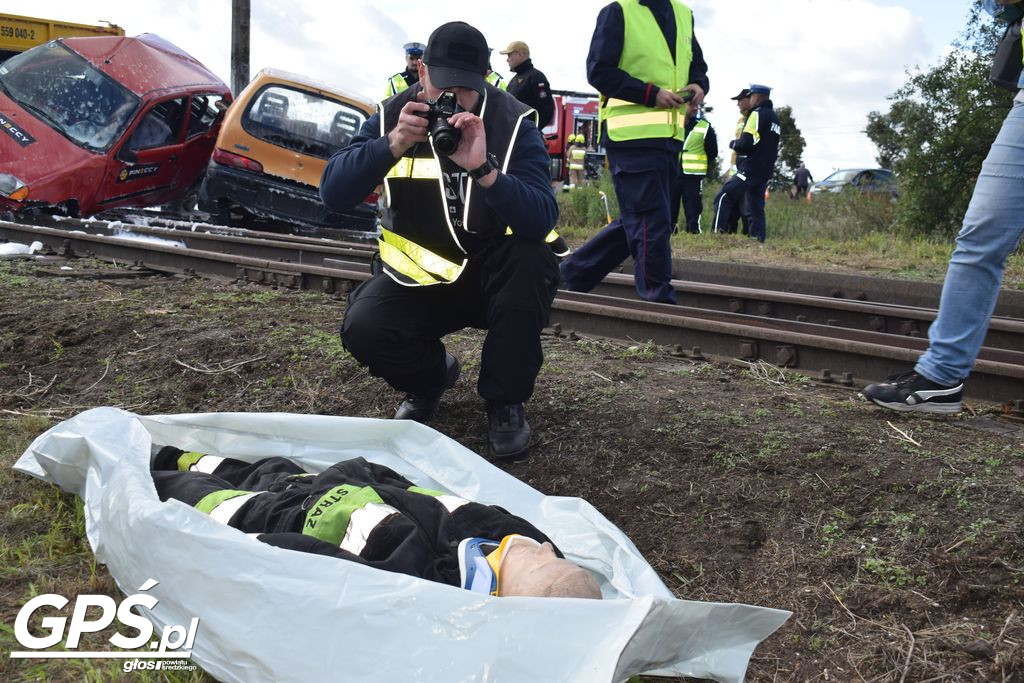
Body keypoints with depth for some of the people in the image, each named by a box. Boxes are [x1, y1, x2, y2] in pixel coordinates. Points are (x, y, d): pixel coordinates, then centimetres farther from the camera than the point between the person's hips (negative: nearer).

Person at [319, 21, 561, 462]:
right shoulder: (393, 116, -6)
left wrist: (482, 168, -43)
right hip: (420, 275, 1)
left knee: (533, 258, -34)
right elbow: (333, 194, -18)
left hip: (496, 275, -1)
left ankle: (505, 402, -12)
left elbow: (542, 219, -28)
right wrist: (394, 144, -32)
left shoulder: (515, 122, -13)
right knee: (363, 328, -27)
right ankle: (429, 375, 11)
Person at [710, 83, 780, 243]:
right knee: (756, 207, 11)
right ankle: (758, 241, 9)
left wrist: (733, 144, 3)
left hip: (750, 169, -9)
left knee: (724, 198, -14)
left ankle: (717, 232, -24)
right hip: (766, 171, 9)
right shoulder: (774, 117, 21)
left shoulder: (757, 114, -7)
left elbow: (746, 143, -17)